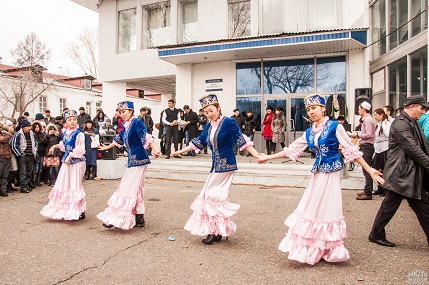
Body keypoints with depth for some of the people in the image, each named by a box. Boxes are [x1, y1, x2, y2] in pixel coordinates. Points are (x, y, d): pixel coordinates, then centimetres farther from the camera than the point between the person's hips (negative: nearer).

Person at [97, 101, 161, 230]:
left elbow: (146, 137, -23)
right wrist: (107, 147, 45)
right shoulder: (126, 126, 14)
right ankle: (139, 218, 19)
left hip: (139, 160, -9)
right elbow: (118, 139, 30)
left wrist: (155, 149, -38)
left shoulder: (137, 122, -10)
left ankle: (118, 218, -2)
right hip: (132, 160, 9)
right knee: (136, 189, 11)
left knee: (130, 188, -6)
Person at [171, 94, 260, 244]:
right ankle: (218, 231, 18)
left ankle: (215, 231, 5)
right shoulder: (209, 127, 10)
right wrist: (179, 152, 22)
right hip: (216, 166, 7)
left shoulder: (229, 122, -10)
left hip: (225, 165, -7)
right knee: (216, 197, 8)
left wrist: (257, 155, -22)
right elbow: (198, 142, 18)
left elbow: (241, 140, -14)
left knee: (212, 196, -6)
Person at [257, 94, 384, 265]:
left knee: (327, 209, 0)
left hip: (331, 173, -5)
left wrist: (370, 171, -9)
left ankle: (326, 249, 18)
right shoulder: (309, 132, 10)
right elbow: (291, 149, 13)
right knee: (311, 209, 7)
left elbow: (352, 150, -6)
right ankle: (312, 249, 21)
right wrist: (268, 157, 12)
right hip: (317, 173, 6)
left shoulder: (335, 127, -6)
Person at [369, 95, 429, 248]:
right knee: (389, 206, 2)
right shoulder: (400, 123, -15)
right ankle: (376, 235, 17)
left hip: (414, 174, 10)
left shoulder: (412, 123, 17)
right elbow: (413, 149, -20)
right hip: (401, 174, -10)